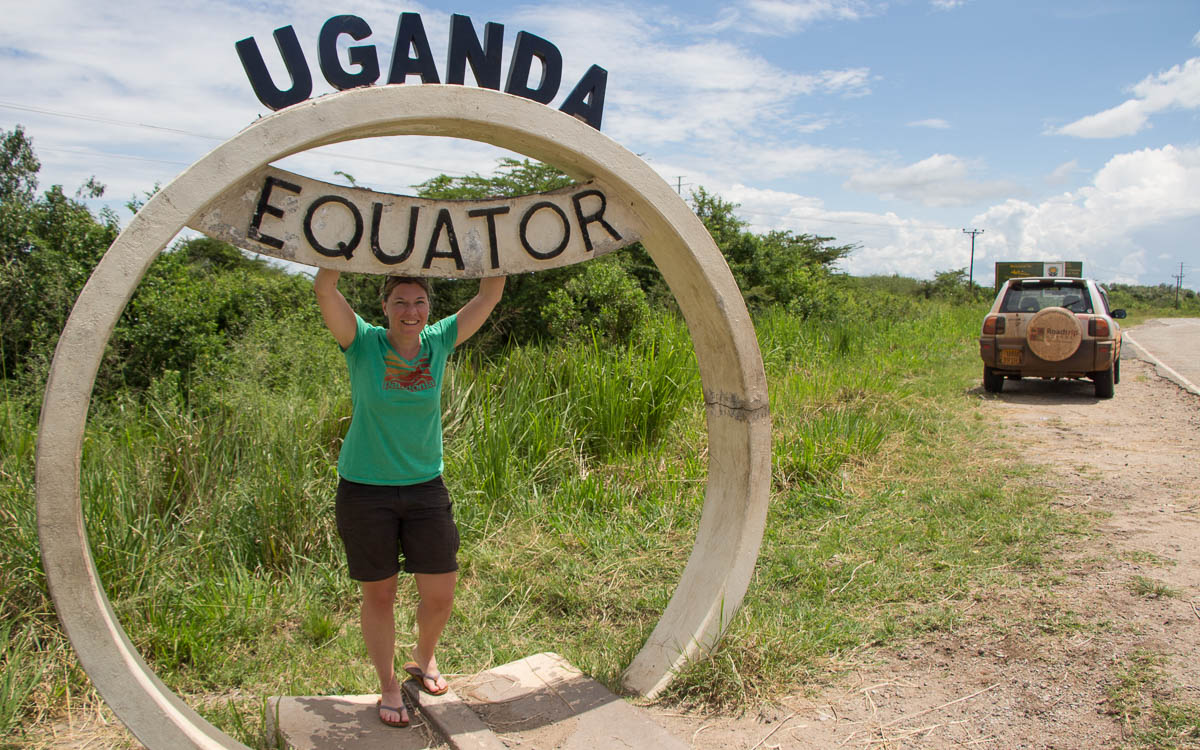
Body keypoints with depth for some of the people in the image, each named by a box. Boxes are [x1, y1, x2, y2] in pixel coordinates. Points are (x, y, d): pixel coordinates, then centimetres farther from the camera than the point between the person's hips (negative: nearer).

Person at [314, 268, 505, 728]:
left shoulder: (439, 343, -1)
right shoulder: (364, 344, -8)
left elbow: (490, 295, -2)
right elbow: (324, 289, -21)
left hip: (425, 487, 3)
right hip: (365, 490, -2)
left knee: (440, 594, 6)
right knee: (379, 595, 9)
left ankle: (424, 659, 37)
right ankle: (389, 687, 30)